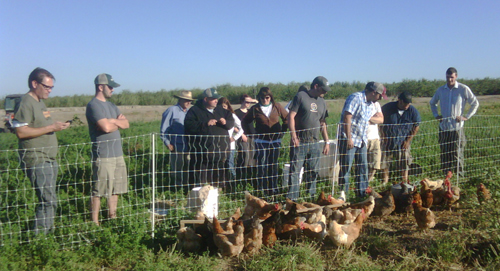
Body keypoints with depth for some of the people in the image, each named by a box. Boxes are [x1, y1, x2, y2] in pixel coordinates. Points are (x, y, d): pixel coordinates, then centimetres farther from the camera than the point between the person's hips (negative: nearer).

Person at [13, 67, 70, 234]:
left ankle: (47, 232, 22)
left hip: (49, 159, 10)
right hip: (36, 160, -10)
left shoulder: (40, 102, 18)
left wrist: (57, 126, 12)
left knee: (49, 200, 13)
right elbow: (21, 132, -21)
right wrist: (50, 128, -21)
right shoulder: (25, 103, -12)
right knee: (48, 200, -10)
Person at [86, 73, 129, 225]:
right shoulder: (94, 105, -9)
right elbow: (106, 127, -20)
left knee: (115, 188, 14)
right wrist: (118, 123, 0)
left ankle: (112, 216, 24)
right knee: (98, 191, -3)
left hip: (118, 154, 9)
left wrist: (113, 121, -8)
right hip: (103, 156, -9)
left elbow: (126, 124, 10)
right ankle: (94, 222, 5)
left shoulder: (110, 105, 19)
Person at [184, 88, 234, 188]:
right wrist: (206, 124, -19)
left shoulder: (220, 111, 18)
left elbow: (231, 122, 17)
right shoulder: (194, 110, -1)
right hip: (202, 155, -6)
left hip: (220, 153, 6)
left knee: (219, 181, 13)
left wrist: (225, 122, -5)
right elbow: (189, 126, -15)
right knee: (202, 181, -4)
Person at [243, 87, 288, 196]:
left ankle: (273, 190, 18)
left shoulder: (277, 106, 5)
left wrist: (282, 131, 9)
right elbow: (245, 122, 10)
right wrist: (253, 134, 5)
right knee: (262, 165, -8)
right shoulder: (255, 109, 0)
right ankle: (262, 190, 0)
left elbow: (287, 118, 17)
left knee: (273, 165, 8)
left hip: (275, 141, 2)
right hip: (261, 141, -2)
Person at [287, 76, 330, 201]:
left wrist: (327, 142, 17)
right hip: (299, 142, -6)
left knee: (313, 172, 10)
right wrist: (293, 135, -17)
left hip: (314, 143, 6)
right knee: (295, 170, -5)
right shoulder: (301, 96, -3)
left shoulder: (322, 102, 17)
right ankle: (292, 199, -1)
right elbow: (291, 116, -8)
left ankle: (312, 198, 22)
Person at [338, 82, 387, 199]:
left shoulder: (370, 103, 16)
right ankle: (343, 194, 3)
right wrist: (349, 138, -23)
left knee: (363, 167, 11)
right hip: (349, 139, -9)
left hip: (361, 140, 9)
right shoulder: (356, 98, -12)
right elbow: (347, 117, -20)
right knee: (345, 168, -4)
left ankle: (362, 193, 20)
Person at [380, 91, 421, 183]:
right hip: (388, 140, 0)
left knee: (404, 164, 3)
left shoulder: (413, 111, -6)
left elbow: (416, 127, 2)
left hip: (404, 142, 0)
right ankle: (385, 181, 15)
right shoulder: (388, 107, -8)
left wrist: (408, 141, -5)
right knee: (385, 162, 1)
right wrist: (383, 136, -1)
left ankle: (405, 183, 13)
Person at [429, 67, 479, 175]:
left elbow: (475, 103, 5)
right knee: (444, 153, 7)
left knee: (457, 153, -3)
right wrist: (436, 115, 12)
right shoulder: (440, 90, 9)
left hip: (457, 127, -4)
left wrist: (466, 116, -4)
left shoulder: (463, 89, -2)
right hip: (443, 127, 4)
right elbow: (432, 103, 26)